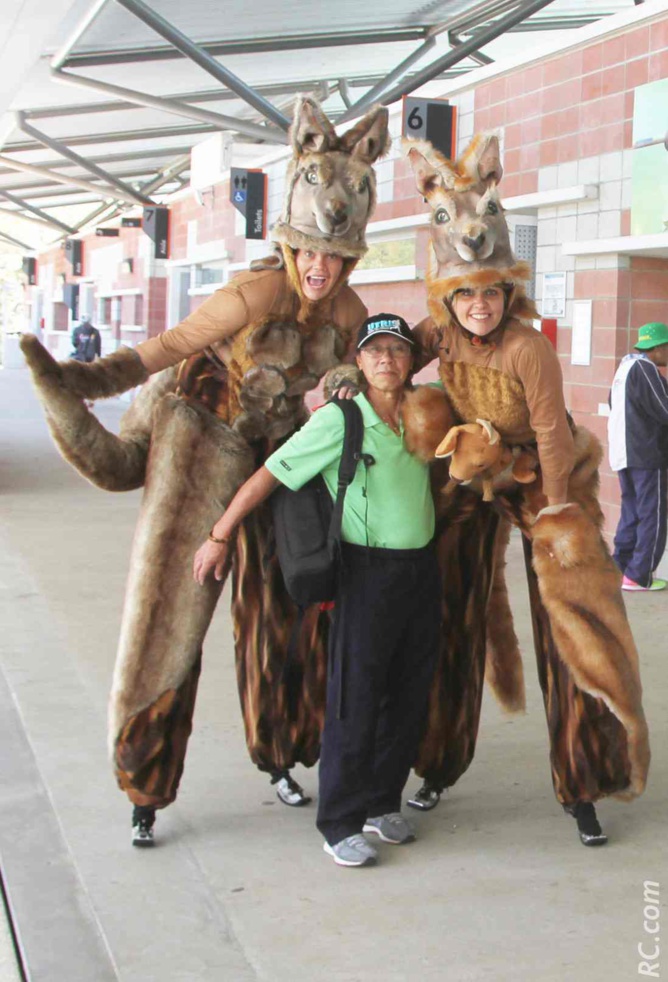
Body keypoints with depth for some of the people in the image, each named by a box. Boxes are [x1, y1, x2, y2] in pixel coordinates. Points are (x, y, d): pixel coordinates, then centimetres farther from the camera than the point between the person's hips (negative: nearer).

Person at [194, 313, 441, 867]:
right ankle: (341, 823, 10)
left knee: (409, 696, 11)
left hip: (422, 569, 6)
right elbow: (269, 475, -9)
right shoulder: (338, 421, -10)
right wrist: (219, 536, -9)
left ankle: (383, 804, 27)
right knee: (355, 699, -2)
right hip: (368, 572, -6)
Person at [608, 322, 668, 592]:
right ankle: (639, 576, -1)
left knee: (632, 512, 15)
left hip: (623, 454, 9)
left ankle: (619, 569, 15)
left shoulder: (625, 367, 14)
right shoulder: (644, 369, -15)